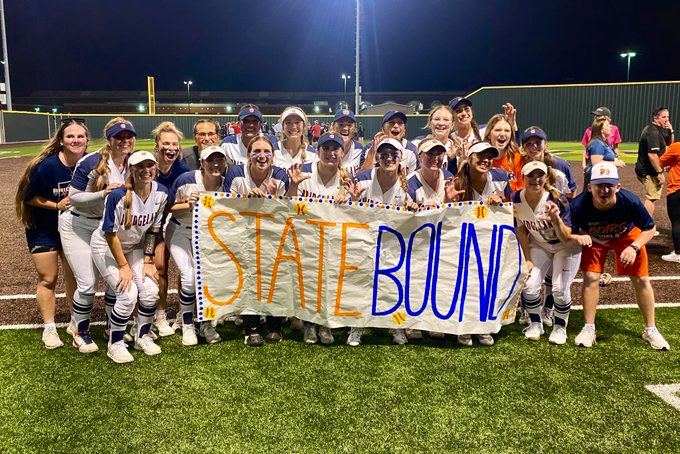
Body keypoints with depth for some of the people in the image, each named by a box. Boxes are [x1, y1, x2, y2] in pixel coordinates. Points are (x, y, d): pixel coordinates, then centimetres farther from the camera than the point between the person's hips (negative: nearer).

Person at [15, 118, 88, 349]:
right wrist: (57, 205, -25)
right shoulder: (46, 165, -25)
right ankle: (49, 328, 16)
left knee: (74, 276, 10)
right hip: (44, 229, -3)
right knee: (48, 278, 5)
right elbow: (29, 196, -14)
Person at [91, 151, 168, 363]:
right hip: (106, 246, -5)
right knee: (128, 294, -17)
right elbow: (110, 234, -21)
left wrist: (148, 261, -4)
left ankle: (143, 336, 16)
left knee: (150, 290, -9)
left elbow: (153, 229, -2)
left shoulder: (161, 193, -14)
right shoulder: (118, 195, -29)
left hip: (134, 246, 5)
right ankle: (115, 345, 4)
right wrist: (124, 266, -16)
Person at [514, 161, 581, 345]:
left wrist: (556, 217, -50)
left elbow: (567, 236, -31)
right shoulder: (517, 199, -18)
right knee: (530, 286, -9)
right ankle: (536, 323, 17)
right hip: (539, 245, 3)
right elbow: (520, 229, -3)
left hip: (566, 245, -3)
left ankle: (560, 327, 16)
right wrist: (527, 258, -2)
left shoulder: (556, 199, -29)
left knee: (560, 288, -11)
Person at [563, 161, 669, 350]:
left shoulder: (630, 201, -37)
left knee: (641, 279, 1)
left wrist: (634, 247, -34)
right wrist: (577, 236, -53)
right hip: (593, 238, 0)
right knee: (590, 277, -10)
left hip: (626, 235, 1)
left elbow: (650, 228, -19)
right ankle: (589, 329, 6)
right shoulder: (578, 205, -38)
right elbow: (567, 235, -30)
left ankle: (651, 330, 19)